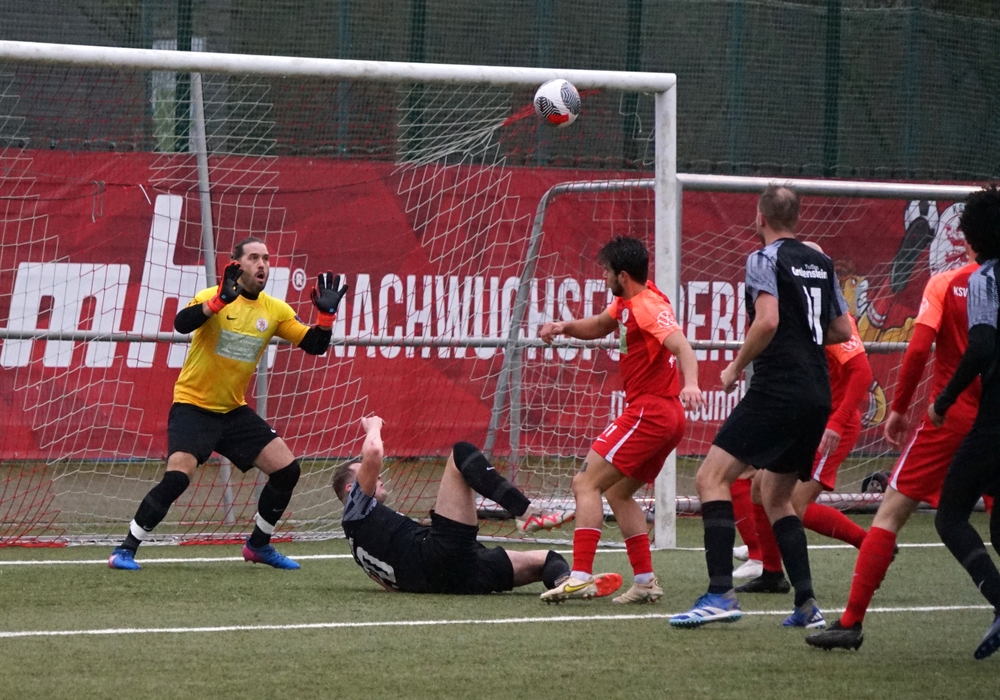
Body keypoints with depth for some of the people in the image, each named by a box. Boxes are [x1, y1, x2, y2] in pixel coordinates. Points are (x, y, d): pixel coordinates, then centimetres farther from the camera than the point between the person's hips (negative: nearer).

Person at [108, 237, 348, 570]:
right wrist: (221, 300, -46)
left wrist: (327, 313, -16)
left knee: (287, 470, 0)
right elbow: (182, 323, -32)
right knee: (177, 477, -23)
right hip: (193, 407, -6)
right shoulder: (214, 297, -13)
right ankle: (126, 549, -8)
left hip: (234, 411, 6)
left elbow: (314, 345, 2)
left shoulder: (275, 311, 2)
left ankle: (258, 545, 20)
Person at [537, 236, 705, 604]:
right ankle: (645, 582, 12)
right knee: (617, 493, 18)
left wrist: (690, 384, -49)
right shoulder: (626, 302, 13)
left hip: (648, 412, -10)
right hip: (666, 417, 10)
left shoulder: (648, 306, -17)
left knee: (586, 482, -12)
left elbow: (681, 345, -31)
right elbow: (599, 326, 30)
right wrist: (565, 327, 9)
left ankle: (581, 577, -20)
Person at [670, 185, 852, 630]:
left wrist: (736, 367, -7)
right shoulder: (820, 263, 17)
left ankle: (721, 593, -24)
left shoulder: (765, 260, -5)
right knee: (775, 497, 19)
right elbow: (842, 331, 20)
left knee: (711, 478, -10)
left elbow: (767, 321, -19)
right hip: (817, 396, 8)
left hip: (777, 390, -8)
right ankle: (806, 605, 9)